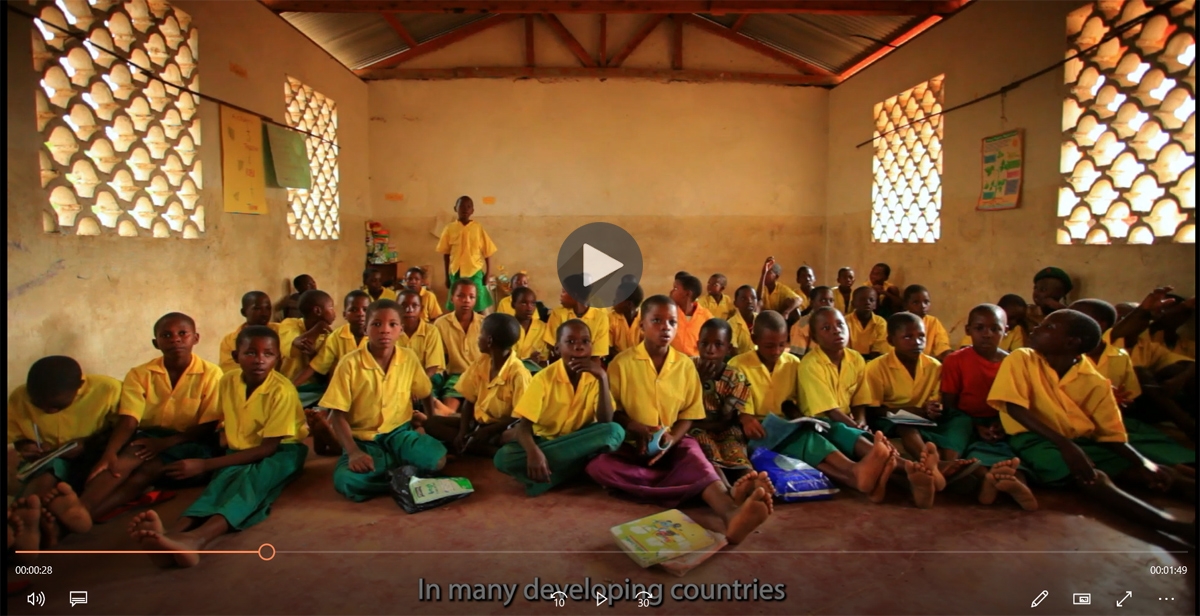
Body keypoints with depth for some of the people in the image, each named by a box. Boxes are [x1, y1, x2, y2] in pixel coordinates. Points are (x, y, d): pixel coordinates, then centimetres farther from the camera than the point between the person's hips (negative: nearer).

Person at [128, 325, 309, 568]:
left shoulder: (282, 390, -21)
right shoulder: (227, 381, -4)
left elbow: (268, 448, -22)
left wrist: (205, 464, -23)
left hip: (282, 452, -4)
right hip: (240, 452, 5)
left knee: (251, 479, -36)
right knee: (222, 480, -29)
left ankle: (195, 539, -62)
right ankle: (175, 533, -59)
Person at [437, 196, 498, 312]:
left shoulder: (478, 228, 0)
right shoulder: (450, 228, 2)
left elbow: (487, 251, 2)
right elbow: (445, 254, 6)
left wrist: (488, 273, -2)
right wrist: (447, 276, 7)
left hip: (475, 272, -1)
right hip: (456, 273, 1)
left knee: (479, 307, 2)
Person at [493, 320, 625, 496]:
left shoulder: (595, 375, -7)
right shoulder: (544, 378, -13)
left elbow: (606, 422, -18)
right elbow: (524, 425, -17)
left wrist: (603, 378, -29)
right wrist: (533, 452, -39)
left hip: (579, 443, 2)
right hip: (544, 441, -1)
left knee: (615, 431, -30)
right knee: (503, 458, -29)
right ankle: (581, 465, -25)